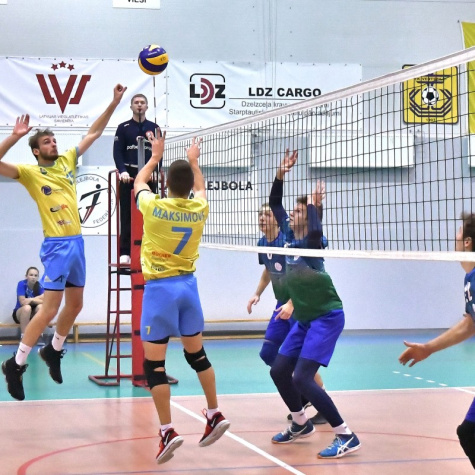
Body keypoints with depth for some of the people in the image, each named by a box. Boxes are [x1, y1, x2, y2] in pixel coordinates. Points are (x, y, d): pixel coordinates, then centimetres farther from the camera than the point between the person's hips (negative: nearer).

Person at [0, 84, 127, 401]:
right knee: (50, 309, -10)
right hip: (56, 245, -7)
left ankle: (53, 351, 35)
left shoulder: (67, 161, 10)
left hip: (77, 241, 7)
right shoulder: (30, 172, -6)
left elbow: (94, 133, 15)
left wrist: (115, 103, 9)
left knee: (75, 305, 15)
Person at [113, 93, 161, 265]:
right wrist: (122, 171, -15)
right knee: (127, 216, -2)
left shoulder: (154, 128, 11)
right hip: (128, 176, -1)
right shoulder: (123, 128, 7)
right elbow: (117, 151, 0)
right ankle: (125, 253, -1)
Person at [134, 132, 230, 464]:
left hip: (159, 288, -5)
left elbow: (139, 182, 11)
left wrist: (155, 156, 25)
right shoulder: (199, 209, -3)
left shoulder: (155, 208, -13)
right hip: (188, 285, 5)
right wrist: (194, 161, 39)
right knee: (196, 354, 19)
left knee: (154, 363, -2)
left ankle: (168, 432, -6)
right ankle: (215, 415, 23)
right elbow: (200, 187, 24)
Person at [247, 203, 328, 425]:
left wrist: (292, 304, -31)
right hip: (282, 306, 8)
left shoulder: (288, 240, -19)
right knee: (268, 353, 5)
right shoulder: (263, 244, 5)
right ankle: (303, 395, 20)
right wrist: (257, 294, 12)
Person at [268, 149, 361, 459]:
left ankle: (347, 437, -14)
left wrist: (312, 204, -28)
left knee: (302, 378, -17)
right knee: (279, 371, 10)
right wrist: (281, 173, 0)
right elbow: (275, 203, 11)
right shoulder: (290, 237, 4)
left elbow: (316, 231, -41)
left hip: (326, 317, -8)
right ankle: (301, 424, 32)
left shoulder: (312, 242, -16)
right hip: (304, 319, 8)